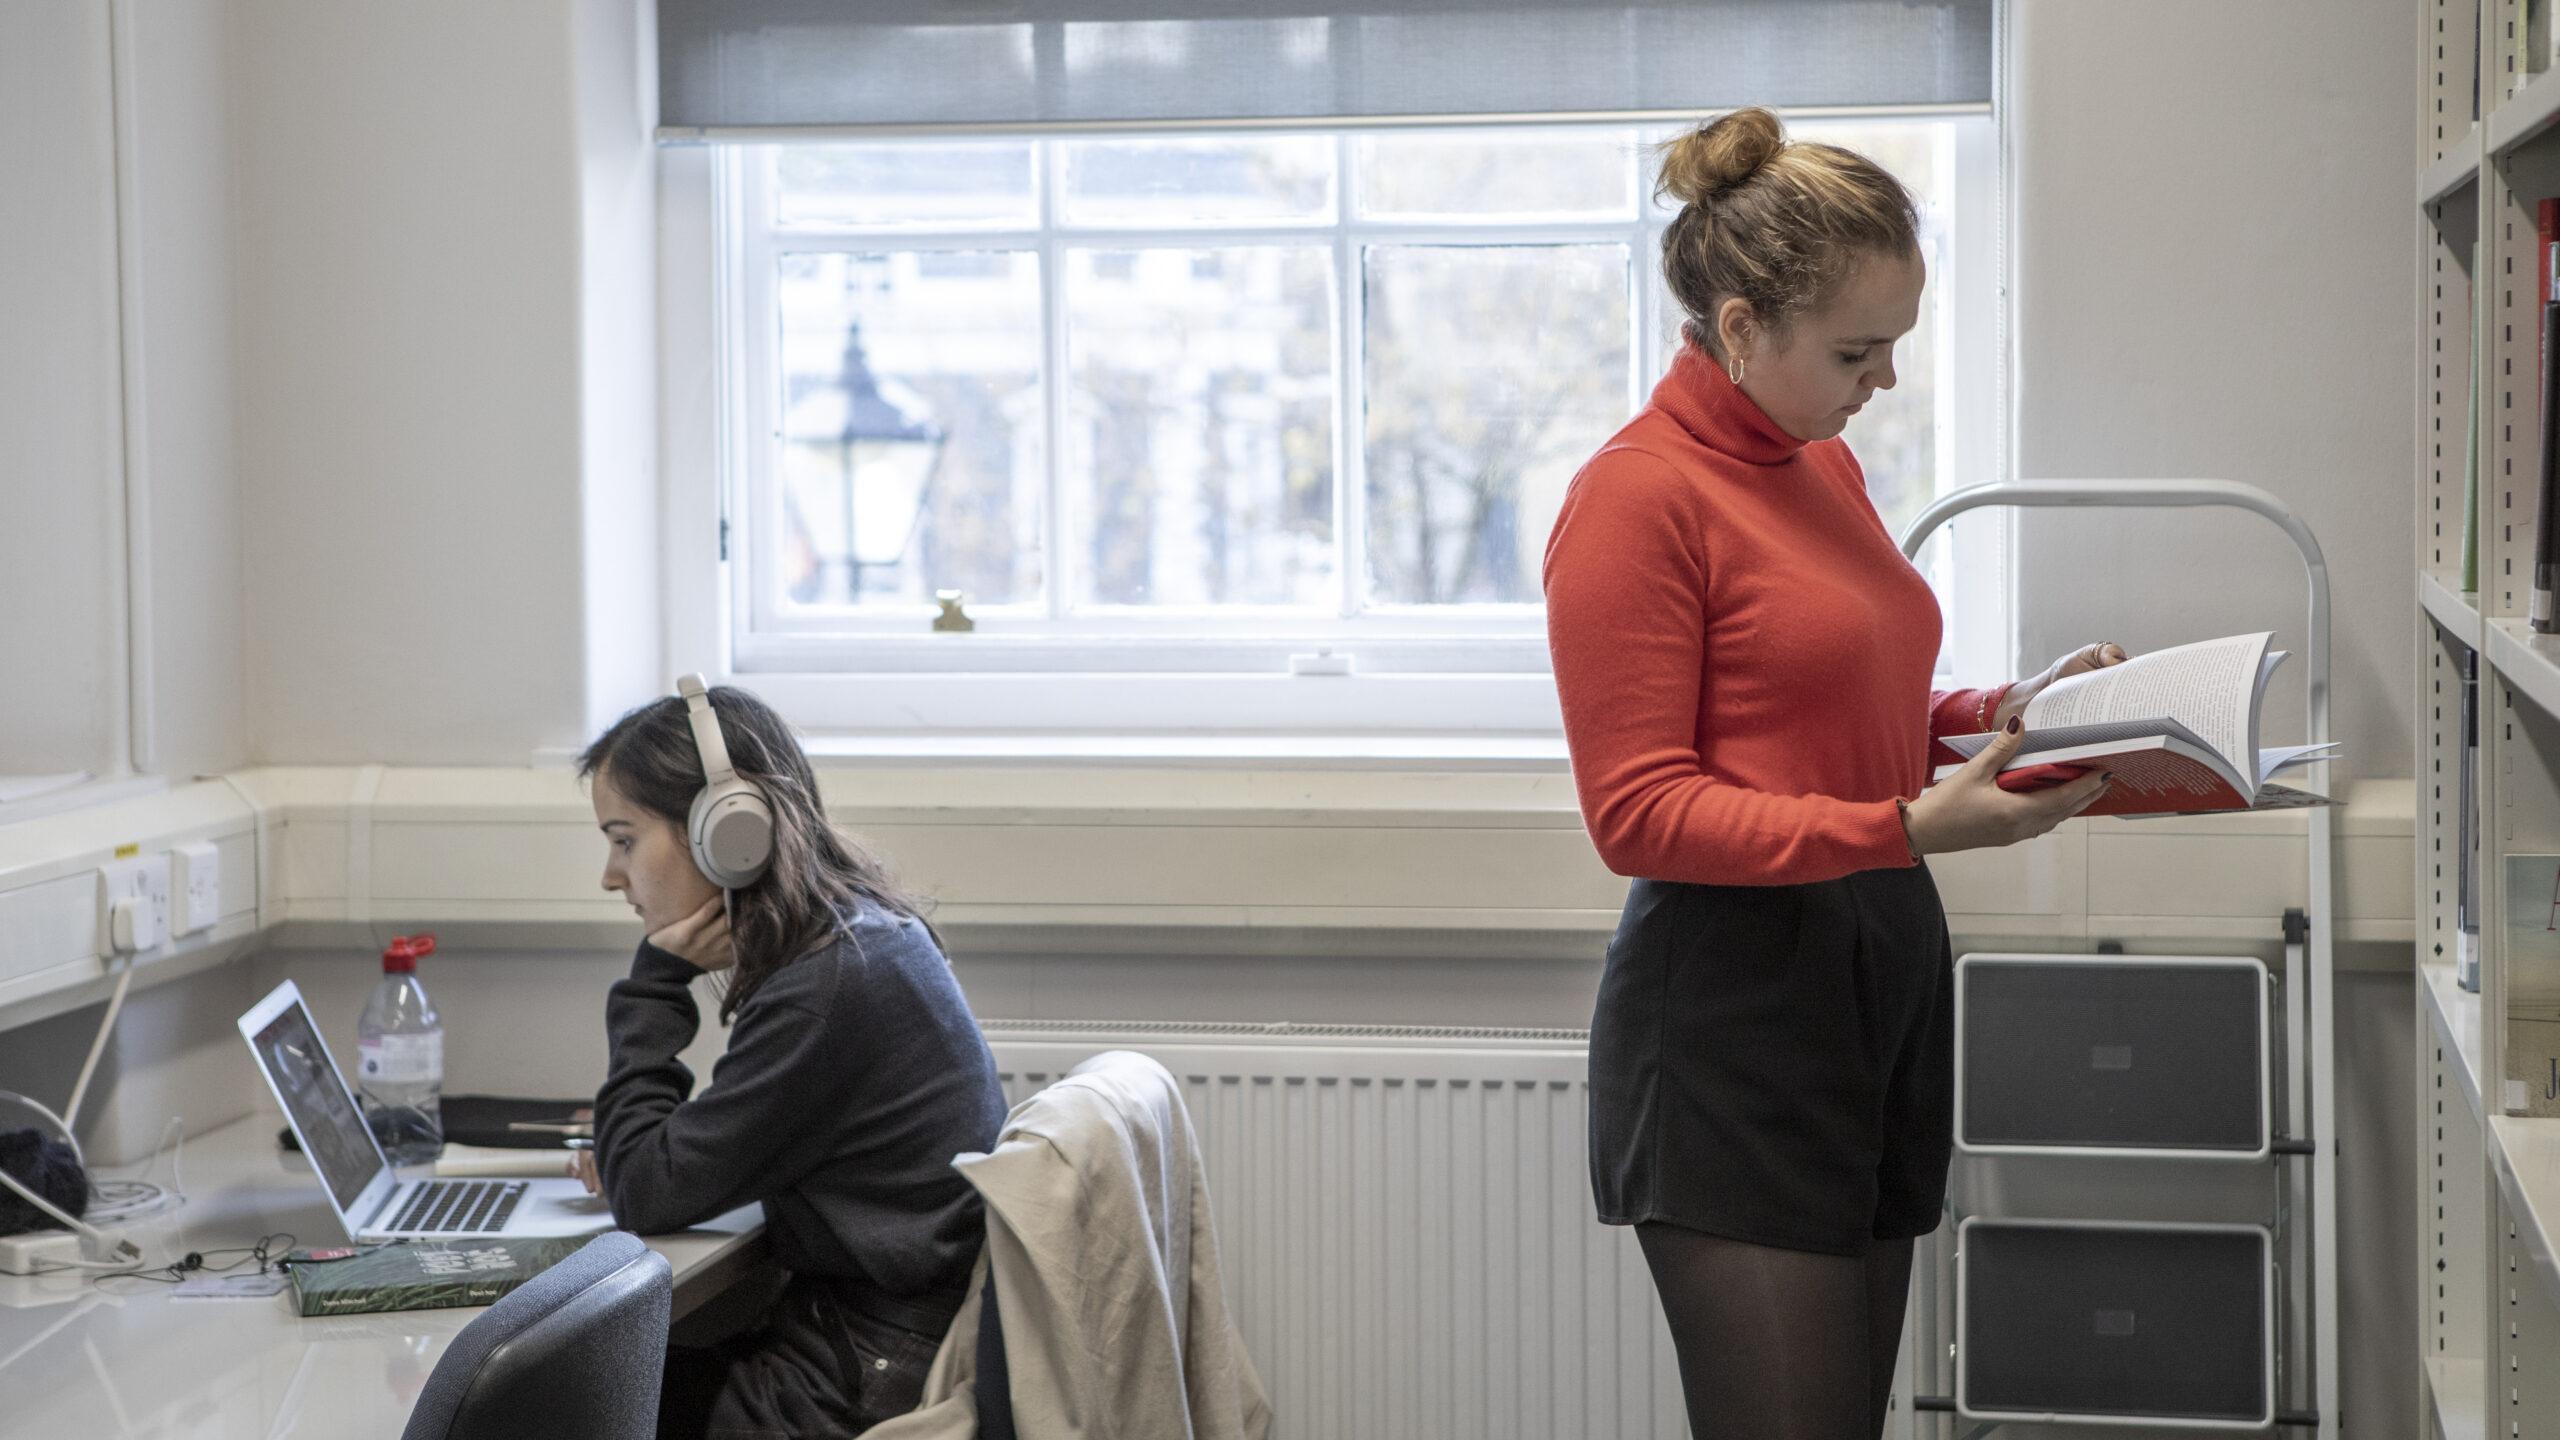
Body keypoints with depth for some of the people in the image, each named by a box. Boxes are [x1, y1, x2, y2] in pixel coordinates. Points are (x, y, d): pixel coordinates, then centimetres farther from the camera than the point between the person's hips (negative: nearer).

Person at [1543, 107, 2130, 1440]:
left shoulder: (1824, 466, 13)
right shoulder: (1635, 497, -13)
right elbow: (1640, 813, -15)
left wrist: (1996, 715, 4)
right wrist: (1908, 828, -23)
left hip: (1882, 981, 8)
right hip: (1735, 1014, -8)